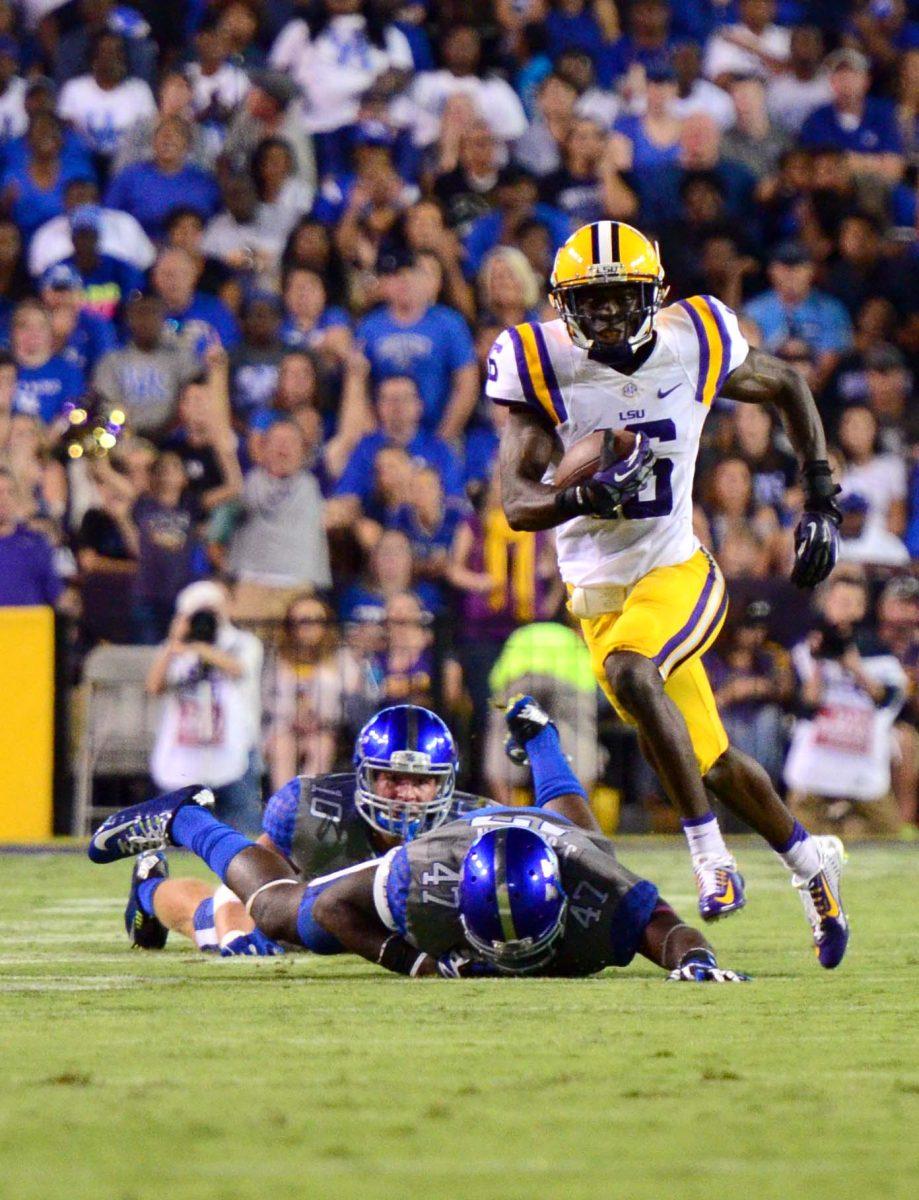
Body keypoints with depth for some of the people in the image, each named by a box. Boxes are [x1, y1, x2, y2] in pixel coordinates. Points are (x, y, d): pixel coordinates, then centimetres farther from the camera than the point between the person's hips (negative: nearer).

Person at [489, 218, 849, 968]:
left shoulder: (695, 344, -10)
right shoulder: (544, 366, -12)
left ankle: (711, 854, -25)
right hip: (599, 590, 2)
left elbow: (786, 388, 10)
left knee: (630, 674, -34)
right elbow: (516, 504, -18)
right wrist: (584, 497, -39)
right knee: (709, 762, 10)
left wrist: (822, 501, 5)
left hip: (676, 571, -2)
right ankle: (810, 864, 36)